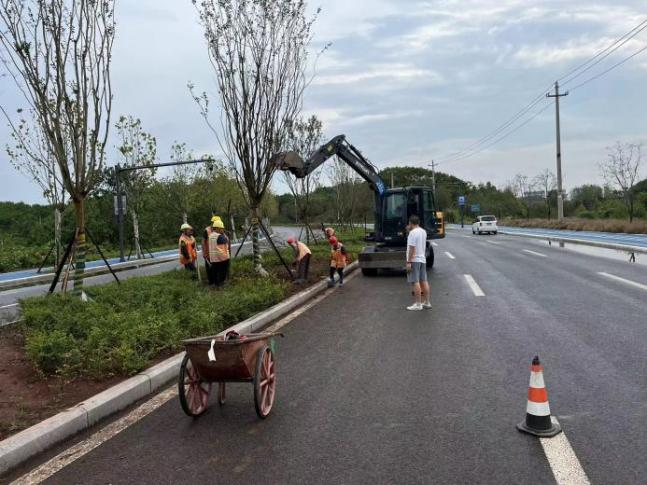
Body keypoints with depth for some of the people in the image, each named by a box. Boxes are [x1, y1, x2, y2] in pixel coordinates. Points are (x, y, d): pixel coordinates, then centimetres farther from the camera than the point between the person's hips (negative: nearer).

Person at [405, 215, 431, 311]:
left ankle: (418, 304, -6)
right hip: (423, 259, 9)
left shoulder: (413, 233, -15)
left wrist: (409, 262, -20)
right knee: (424, 281, 11)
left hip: (414, 260, -9)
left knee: (415, 282, -6)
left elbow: (412, 248, -21)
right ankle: (427, 302, 16)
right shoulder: (423, 232, 13)